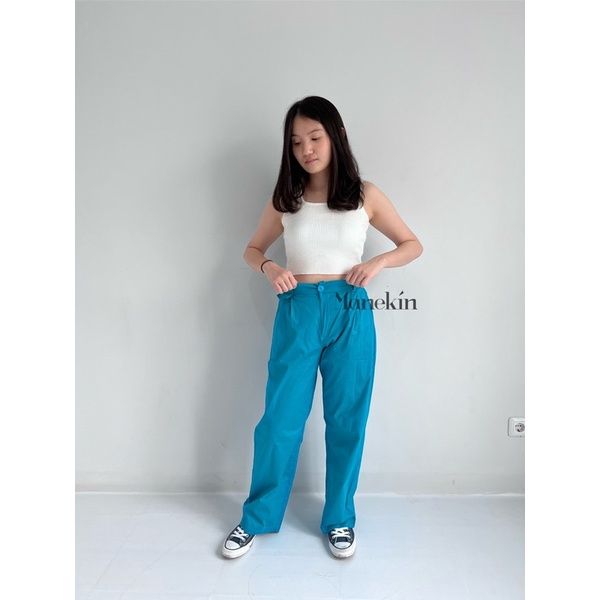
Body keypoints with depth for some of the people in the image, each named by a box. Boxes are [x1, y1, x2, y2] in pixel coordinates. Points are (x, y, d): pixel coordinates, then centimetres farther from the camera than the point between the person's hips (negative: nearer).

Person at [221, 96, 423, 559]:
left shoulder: (365, 195, 3)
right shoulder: (285, 199, 5)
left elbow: (412, 244, 11)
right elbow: (253, 249, 16)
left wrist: (379, 262, -9)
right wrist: (269, 269, -6)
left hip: (351, 315, 0)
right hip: (298, 314, 1)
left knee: (346, 420, 8)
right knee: (281, 418, 6)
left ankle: (340, 519, 28)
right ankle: (257, 518, 25)